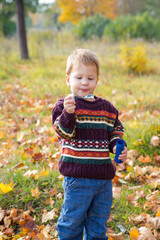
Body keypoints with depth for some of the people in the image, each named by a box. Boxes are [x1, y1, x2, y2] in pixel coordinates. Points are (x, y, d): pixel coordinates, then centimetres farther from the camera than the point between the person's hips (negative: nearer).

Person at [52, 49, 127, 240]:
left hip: (103, 175, 5)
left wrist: (117, 146, -1)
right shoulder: (65, 106, -9)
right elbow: (63, 132, -20)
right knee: (72, 220, 6)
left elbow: (116, 130, 18)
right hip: (77, 175, -5)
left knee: (100, 218, 19)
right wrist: (68, 113, -37)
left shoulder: (106, 108, 7)